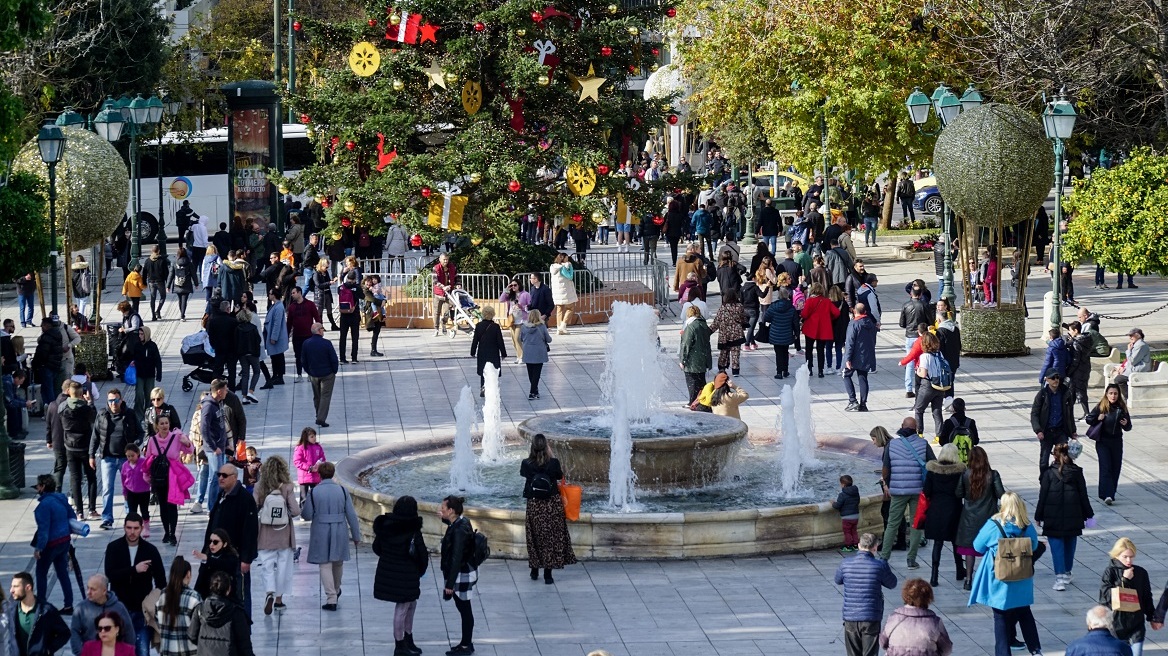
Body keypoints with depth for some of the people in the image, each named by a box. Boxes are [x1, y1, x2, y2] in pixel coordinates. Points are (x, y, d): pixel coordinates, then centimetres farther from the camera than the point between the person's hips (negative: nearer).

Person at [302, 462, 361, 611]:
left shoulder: (314, 492, -9)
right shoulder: (342, 491, -4)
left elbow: (307, 515, -6)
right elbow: (351, 515, -2)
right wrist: (356, 536, 6)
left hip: (321, 534, -3)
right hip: (339, 534, 3)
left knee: (325, 565, 3)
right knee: (338, 563, 22)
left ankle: (331, 598, -4)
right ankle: (336, 591, 44)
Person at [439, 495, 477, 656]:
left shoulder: (459, 531, -27)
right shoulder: (462, 522, 1)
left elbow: (456, 558, -27)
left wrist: (450, 583, -24)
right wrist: (444, 519, 12)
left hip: (461, 575, -10)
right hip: (465, 572, 10)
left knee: (464, 609, 3)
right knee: (463, 608, 19)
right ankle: (466, 642, 29)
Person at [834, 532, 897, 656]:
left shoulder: (846, 564, -4)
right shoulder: (880, 566, -12)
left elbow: (838, 581, 14)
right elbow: (892, 584, 5)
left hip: (850, 618, 3)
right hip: (871, 618, -3)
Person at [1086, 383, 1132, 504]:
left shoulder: (1122, 408, 2)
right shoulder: (1100, 407, -5)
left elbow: (1128, 427, 9)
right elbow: (1089, 419, 3)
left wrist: (1126, 424, -13)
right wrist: (1098, 418, -15)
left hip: (1117, 442, 3)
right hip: (1102, 442, -3)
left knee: (1115, 468, 7)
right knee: (1105, 467, -11)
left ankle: (1111, 493, 19)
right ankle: (1107, 495, -18)